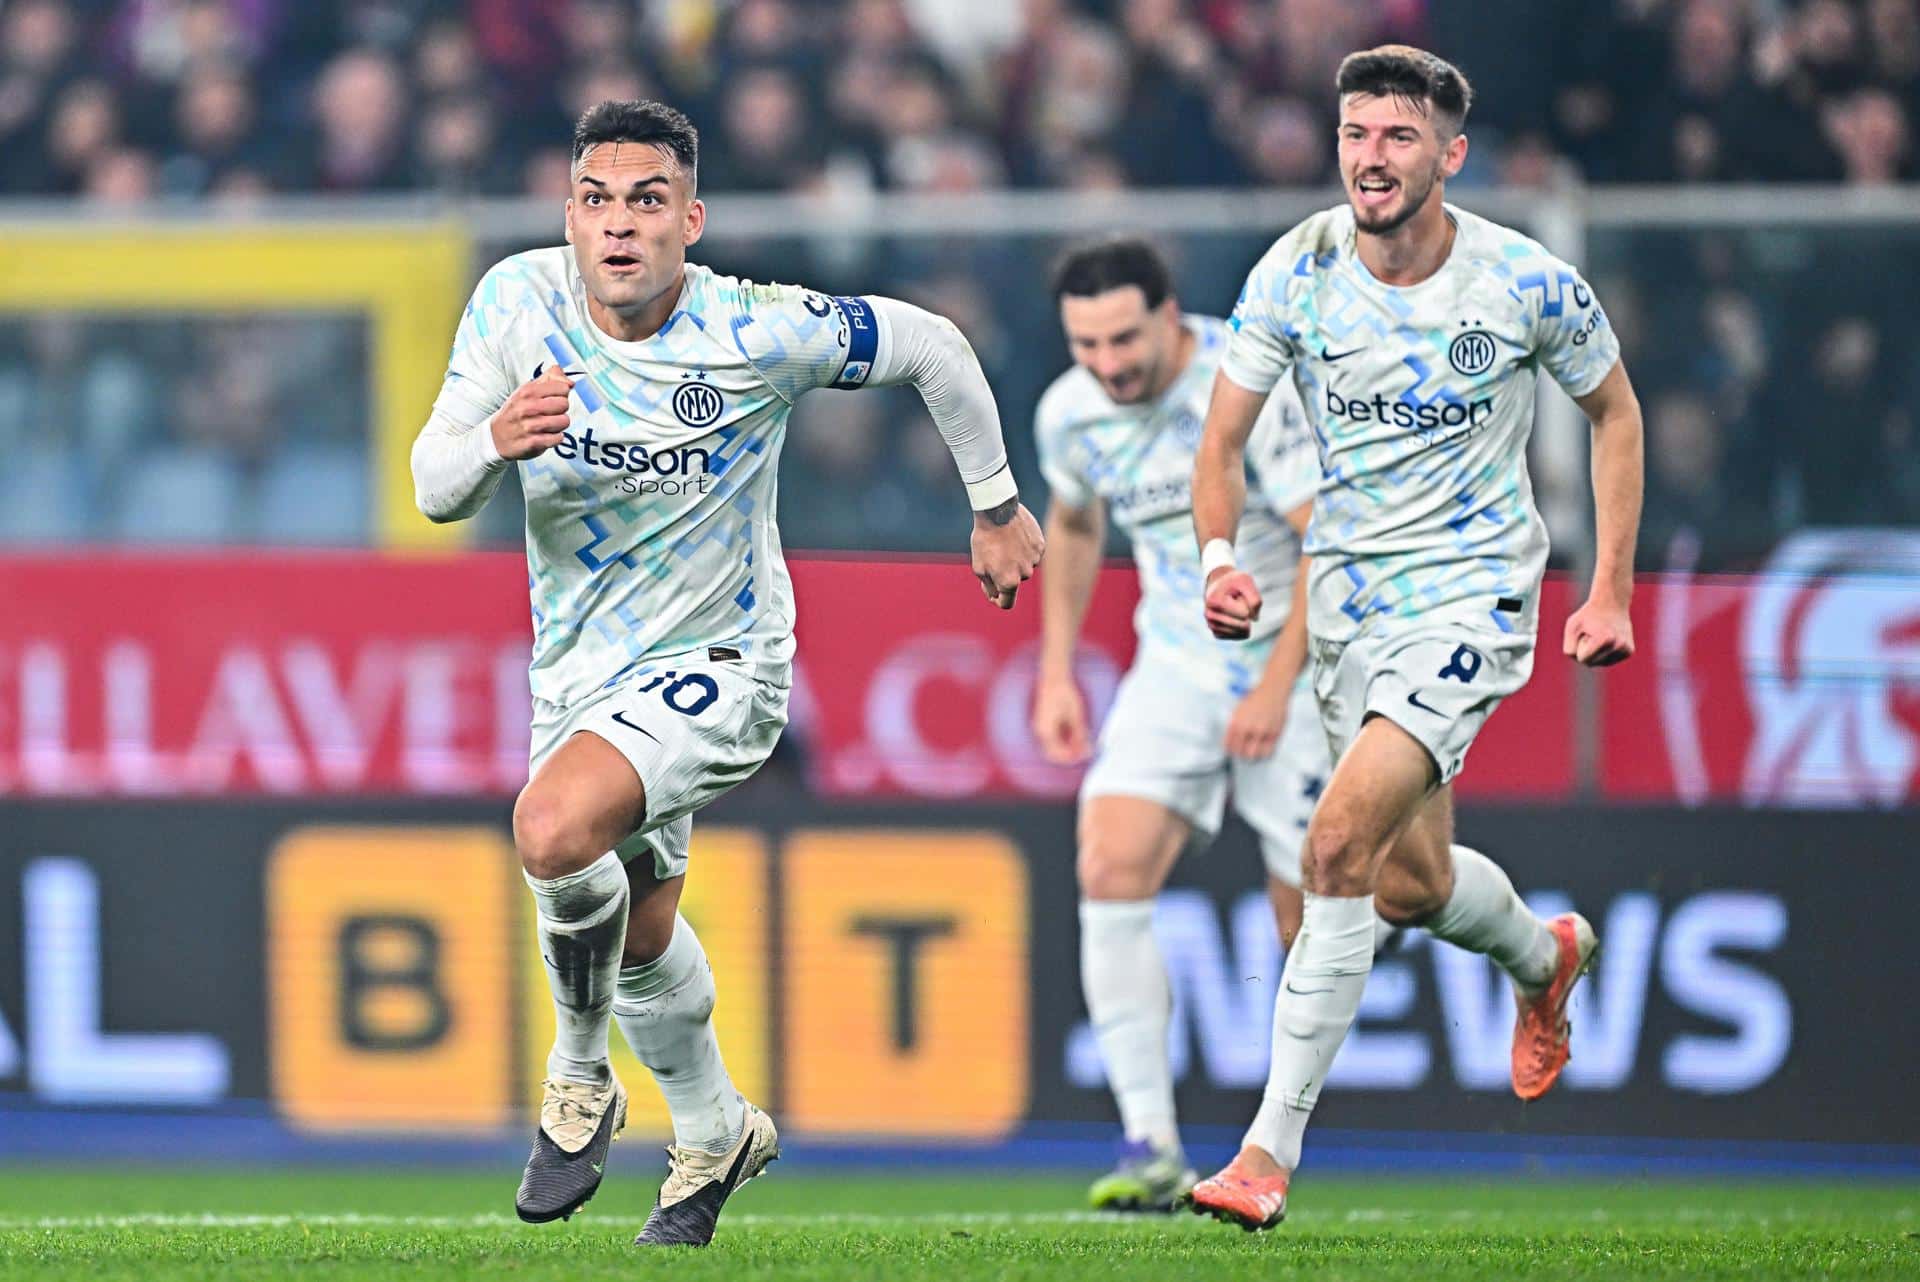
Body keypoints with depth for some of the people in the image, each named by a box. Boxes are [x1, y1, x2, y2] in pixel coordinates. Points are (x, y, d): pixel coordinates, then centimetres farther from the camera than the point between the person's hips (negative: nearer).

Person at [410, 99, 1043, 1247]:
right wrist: (494, 441, -35)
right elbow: (436, 488, -12)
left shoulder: (756, 333, -21)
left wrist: (998, 508, 5)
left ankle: (581, 1077, -7)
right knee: (639, 933, 21)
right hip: (578, 666, 5)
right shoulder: (519, 302, -13)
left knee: (556, 830, -31)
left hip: (716, 660, -5)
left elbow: (933, 347, -5)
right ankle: (716, 1133, 48)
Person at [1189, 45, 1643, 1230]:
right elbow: (1225, 439, -3)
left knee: (1342, 843, -21)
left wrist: (1611, 590, 0)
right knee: (1409, 884, 14)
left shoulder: (1531, 285, -13)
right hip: (1349, 597, 5)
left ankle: (1272, 1150, -18)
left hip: (1471, 594, -5)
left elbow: (1615, 411, 4)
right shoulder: (1297, 273, -8)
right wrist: (1220, 556, -23)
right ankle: (1547, 956, 51)